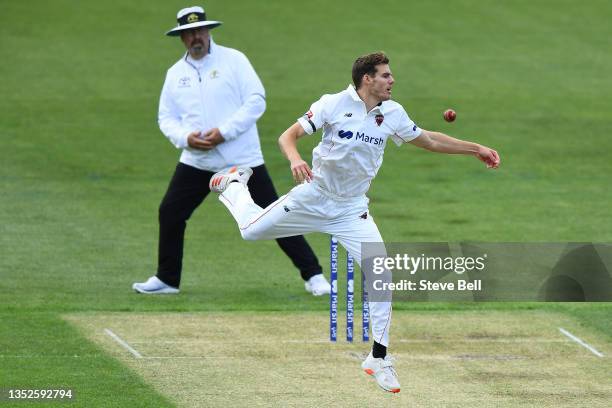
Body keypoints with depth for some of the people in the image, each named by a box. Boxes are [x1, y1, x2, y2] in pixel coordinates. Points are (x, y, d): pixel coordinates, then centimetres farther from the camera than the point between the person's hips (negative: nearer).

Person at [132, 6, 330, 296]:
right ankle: (167, 280, 18)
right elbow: (166, 117, 12)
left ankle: (313, 275, 0)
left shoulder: (233, 60, -3)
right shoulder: (175, 73, 11)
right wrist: (185, 137, -10)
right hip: (196, 161, 4)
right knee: (169, 214, 1)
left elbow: (256, 100, -10)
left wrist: (224, 132, -18)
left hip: (243, 160, -4)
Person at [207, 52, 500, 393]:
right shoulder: (334, 104, -16)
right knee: (251, 230, 10)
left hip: (352, 211, 2)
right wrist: (295, 159, -38)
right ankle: (235, 184, 45)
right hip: (313, 197, -2)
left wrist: (476, 149, 9)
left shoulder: (393, 114, -4)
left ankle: (379, 359, 2)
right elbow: (288, 136, -16)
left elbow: (429, 140, 10)